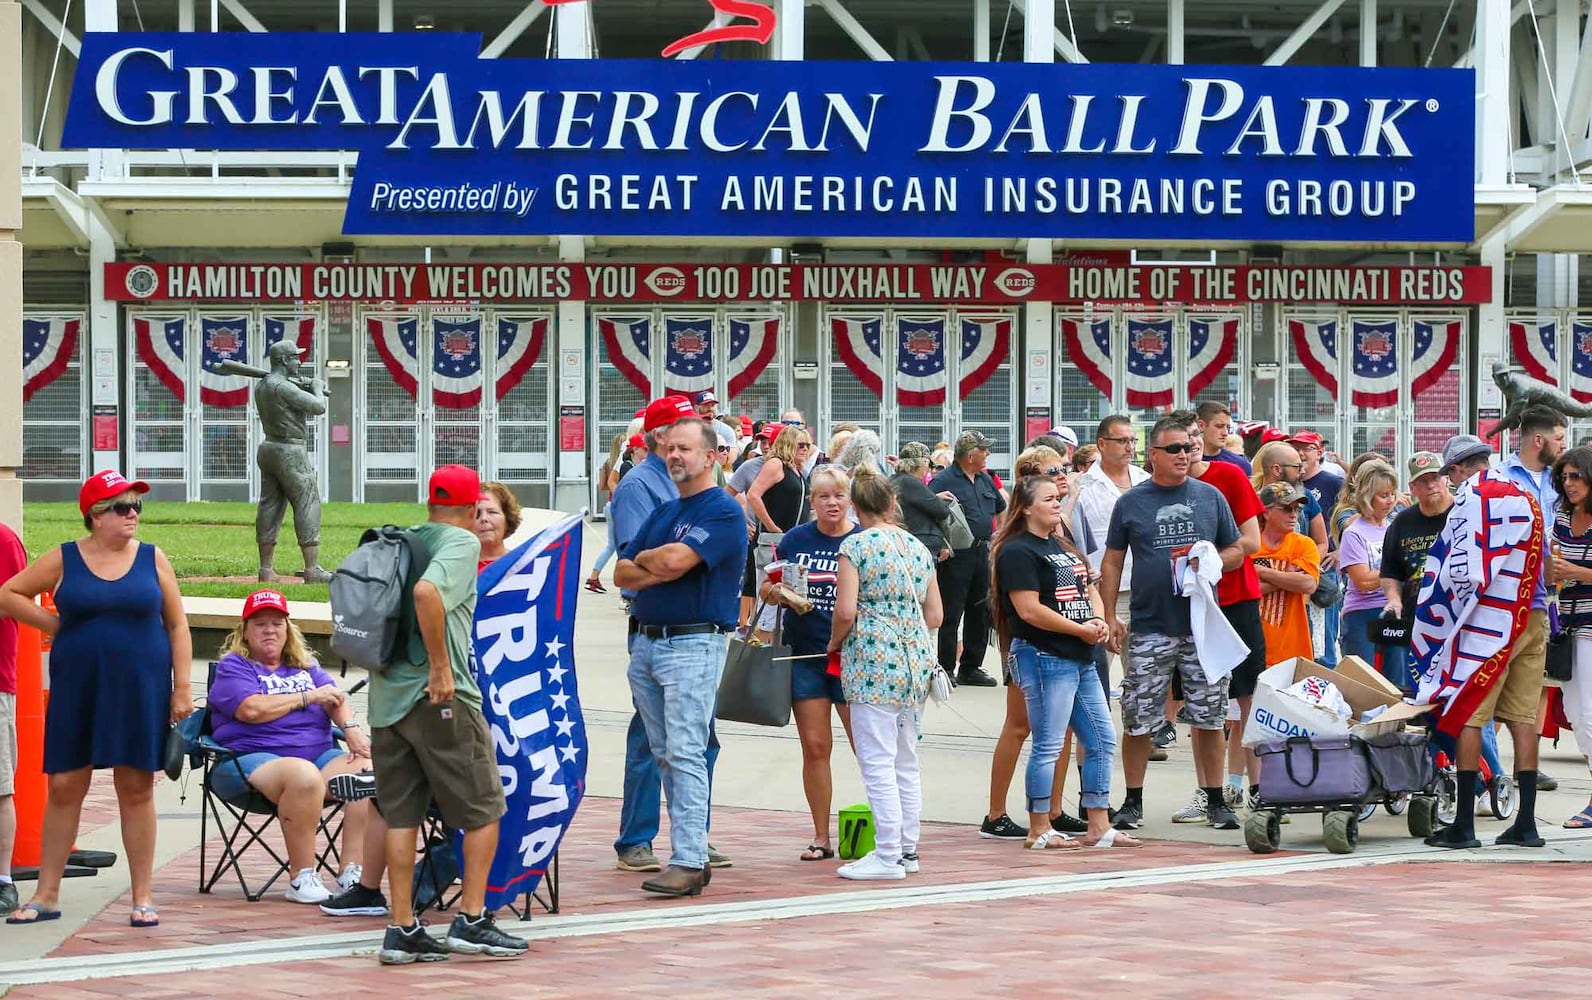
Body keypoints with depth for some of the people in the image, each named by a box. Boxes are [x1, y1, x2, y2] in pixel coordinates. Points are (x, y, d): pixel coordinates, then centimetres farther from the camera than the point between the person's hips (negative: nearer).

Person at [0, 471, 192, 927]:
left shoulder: (152, 559, 4)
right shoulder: (64, 559, 2)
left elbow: (177, 625, 5)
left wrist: (183, 687, -1)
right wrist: (55, 624, 0)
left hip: (140, 689, 0)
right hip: (76, 689, 0)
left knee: (136, 789, 2)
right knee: (64, 786, 3)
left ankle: (143, 897, 8)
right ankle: (46, 895, 11)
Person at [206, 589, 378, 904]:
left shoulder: (305, 665, 26)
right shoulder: (232, 667, 7)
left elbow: (336, 698, 12)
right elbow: (252, 709, -12)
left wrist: (351, 728, -10)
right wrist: (308, 697, -3)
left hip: (319, 754, 6)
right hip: (254, 758, -6)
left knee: (369, 772, -23)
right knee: (304, 774, -40)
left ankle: (352, 874, -26)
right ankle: (302, 878, -31)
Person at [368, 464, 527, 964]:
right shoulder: (462, 542, -7)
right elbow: (426, 591, -26)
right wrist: (440, 667, -20)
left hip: (386, 694, 7)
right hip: (440, 697, -7)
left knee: (400, 814, 8)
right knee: (483, 809, 7)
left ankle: (402, 929, 7)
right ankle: (471, 920, 5)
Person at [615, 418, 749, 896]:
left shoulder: (724, 511, -7)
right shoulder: (663, 512, 19)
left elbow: (677, 559, -21)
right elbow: (623, 573, 11)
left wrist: (644, 558, 0)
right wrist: (661, 570, -8)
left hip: (694, 644, -9)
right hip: (645, 640, 9)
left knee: (685, 754, -13)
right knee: (664, 755, 9)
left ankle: (688, 861, -16)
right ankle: (690, 849, 15)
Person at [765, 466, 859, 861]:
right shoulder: (795, 540, 6)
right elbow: (767, 589, 13)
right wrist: (774, 592, -10)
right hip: (805, 656, 2)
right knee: (815, 747, 4)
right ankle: (821, 837, 12)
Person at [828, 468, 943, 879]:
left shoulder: (856, 546, -7)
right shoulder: (918, 548, 11)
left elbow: (845, 611, -14)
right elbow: (935, 616, 13)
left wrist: (835, 643, 5)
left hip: (872, 662, -7)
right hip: (916, 659, 7)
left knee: (878, 763, -4)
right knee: (906, 761, 14)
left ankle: (888, 855, -4)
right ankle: (908, 849, 19)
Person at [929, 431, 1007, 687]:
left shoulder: (985, 479, 14)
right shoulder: (944, 480, -9)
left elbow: (1000, 508, 28)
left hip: (981, 551, 8)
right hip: (956, 555, -8)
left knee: (980, 611, 11)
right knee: (951, 614, -4)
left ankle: (971, 668, 19)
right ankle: (946, 668, 1)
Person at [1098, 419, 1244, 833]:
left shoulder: (1211, 497, 7)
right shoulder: (1130, 503, 4)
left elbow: (1236, 551, 13)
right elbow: (1112, 562, 8)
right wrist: (1110, 617, 0)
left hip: (1203, 626, 1)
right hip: (1149, 627, -1)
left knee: (1209, 718, 4)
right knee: (1138, 719, 0)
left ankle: (1215, 800, 14)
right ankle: (1133, 802, 12)